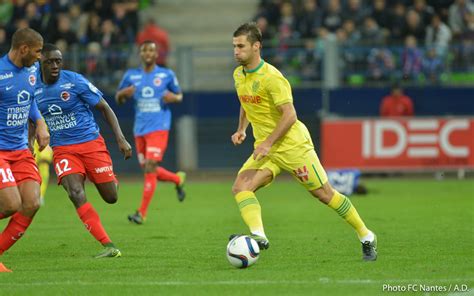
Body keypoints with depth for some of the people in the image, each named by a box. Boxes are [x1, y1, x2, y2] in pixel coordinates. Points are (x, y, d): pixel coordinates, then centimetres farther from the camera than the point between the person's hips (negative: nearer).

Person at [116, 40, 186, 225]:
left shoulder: (167, 75, 2)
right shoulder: (131, 76, 8)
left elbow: (179, 95, 13)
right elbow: (118, 99, 14)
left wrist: (174, 97, -10)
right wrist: (124, 93, -9)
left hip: (159, 128, -4)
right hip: (140, 130, 4)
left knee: (150, 168, -14)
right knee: (149, 170, 11)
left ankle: (142, 213, -11)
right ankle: (178, 179, 41)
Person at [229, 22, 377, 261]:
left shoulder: (271, 77, -19)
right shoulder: (238, 75, 6)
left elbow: (289, 115, -22)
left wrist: (268, 143, -25)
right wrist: (242, 129, 10)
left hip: (292, 145, -7)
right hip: (265, 148, 7)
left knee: (324, 194, 0)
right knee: (240, 187, -17)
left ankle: (366, 237, 14)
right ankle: (258, 236, -29)